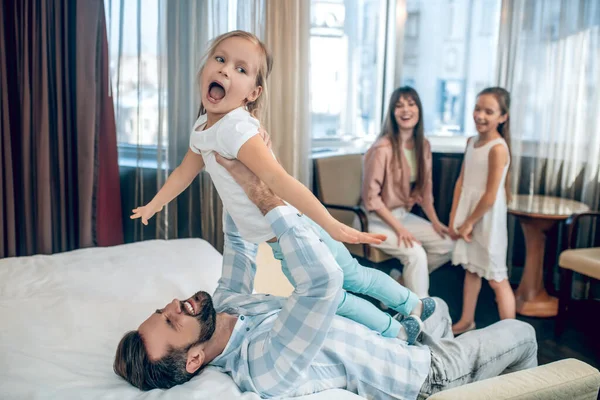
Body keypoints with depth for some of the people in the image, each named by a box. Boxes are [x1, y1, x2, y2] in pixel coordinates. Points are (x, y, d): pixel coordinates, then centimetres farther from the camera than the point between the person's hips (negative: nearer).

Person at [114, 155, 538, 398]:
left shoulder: (226, 303, -16)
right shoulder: (264, 365, -42)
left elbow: (240, 240, -2)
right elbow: (324, 279, -53)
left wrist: (242, 180, -17)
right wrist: (266, 198, -45)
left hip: (393, 338, 7)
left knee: (437, 305, 34)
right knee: (522, 333, 13)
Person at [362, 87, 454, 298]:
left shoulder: (423, 145, 2)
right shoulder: (383, 148, -23)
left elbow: (424, 188, 11)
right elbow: (371, 196, -21)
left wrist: (435, 221, 0)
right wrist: (398, 228, -22)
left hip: (404, 215, 8)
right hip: (377, 220, -8)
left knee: (446, 245, -1)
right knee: (416, 254, -27)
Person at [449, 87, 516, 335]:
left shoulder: (498, 148, -18)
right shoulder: (472, 142, 6)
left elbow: (491, 196, -19)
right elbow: (461, 181, 8)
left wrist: (470, 222, -10)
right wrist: (454, 218, 4)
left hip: (487, 219, -7)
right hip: (468, 217, 8)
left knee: (496, 279, 0)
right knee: (471, 269, 19)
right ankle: (466, 322, 33)